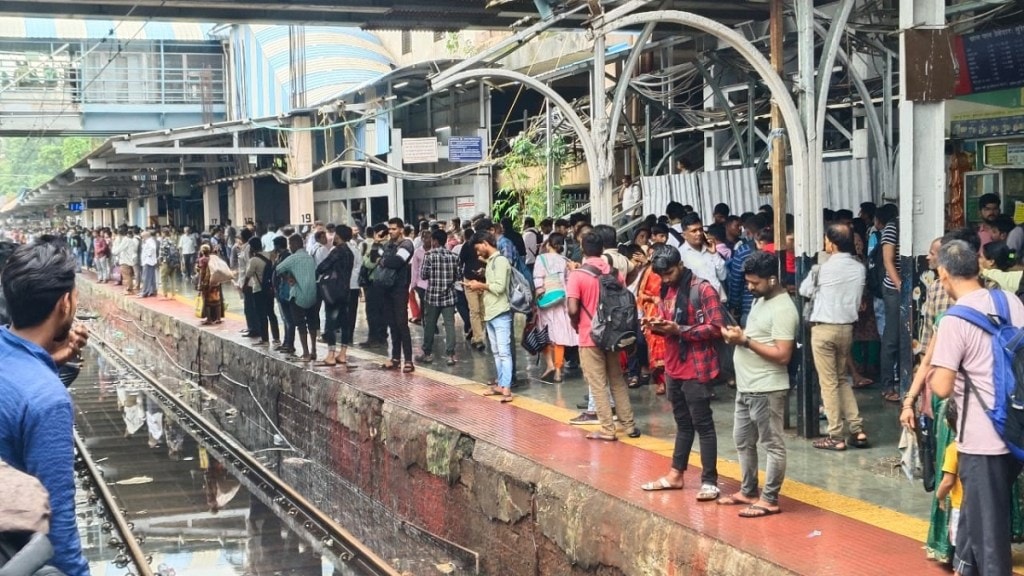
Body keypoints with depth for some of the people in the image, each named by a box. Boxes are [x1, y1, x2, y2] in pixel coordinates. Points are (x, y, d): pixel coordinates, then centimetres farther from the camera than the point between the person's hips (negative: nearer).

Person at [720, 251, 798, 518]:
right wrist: (737, 333, 1)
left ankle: (769, 500, 7)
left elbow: (782, 355, -24)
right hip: (746, 386, 10)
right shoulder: (760, 299, 11)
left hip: (766, 390, -10)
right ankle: (748, 491, 30)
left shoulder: (783, 309, -19)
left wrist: (745, 340, -21)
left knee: (772, 445, 1)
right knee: (743, 441, 18)